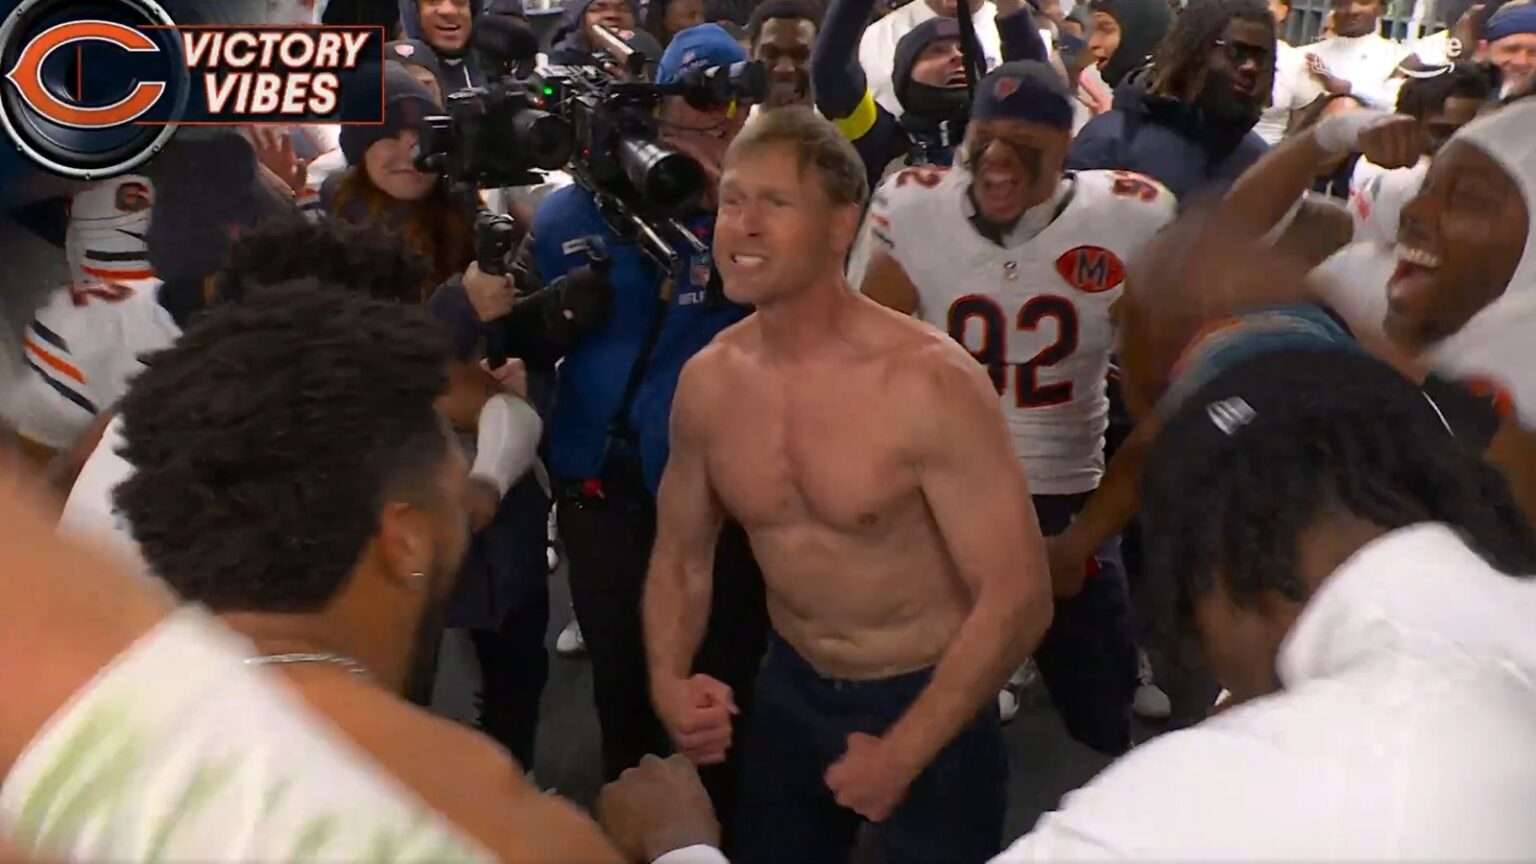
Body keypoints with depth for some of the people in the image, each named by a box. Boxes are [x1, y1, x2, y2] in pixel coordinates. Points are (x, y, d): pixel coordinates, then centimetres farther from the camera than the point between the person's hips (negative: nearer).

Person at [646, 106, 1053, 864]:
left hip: (927, 702, -4)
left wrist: (901, 753, -18)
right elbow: (681, 557, 6)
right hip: (790, 690, 5)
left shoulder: (929, 382, -25)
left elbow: (1017, 595, -22)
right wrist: (669, 680, -12)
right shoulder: (707, 381, -8)